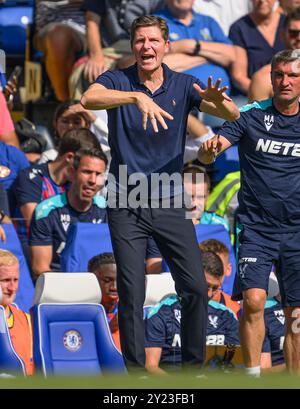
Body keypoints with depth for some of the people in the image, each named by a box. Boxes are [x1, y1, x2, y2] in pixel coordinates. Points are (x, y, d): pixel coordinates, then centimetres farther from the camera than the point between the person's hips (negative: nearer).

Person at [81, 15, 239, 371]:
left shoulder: (183, 86, 1)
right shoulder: (117, 81, -6)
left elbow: (232, 115, -11)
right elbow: (89, 99, -29)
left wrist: (220, 101, -36)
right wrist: (137, 96, -45)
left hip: (169, 204, 2)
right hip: (126, 206, -2)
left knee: (195, 288, -3)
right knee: (131, 295, -3)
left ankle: (193, 366, 11)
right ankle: (136, 372, 5)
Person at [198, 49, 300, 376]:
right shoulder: (251, 115, 0)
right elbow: (208, 155, -8)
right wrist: (209, 149, -29)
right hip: (256, 227, -2)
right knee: (253, 300, -18)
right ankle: (253, 376, -10)